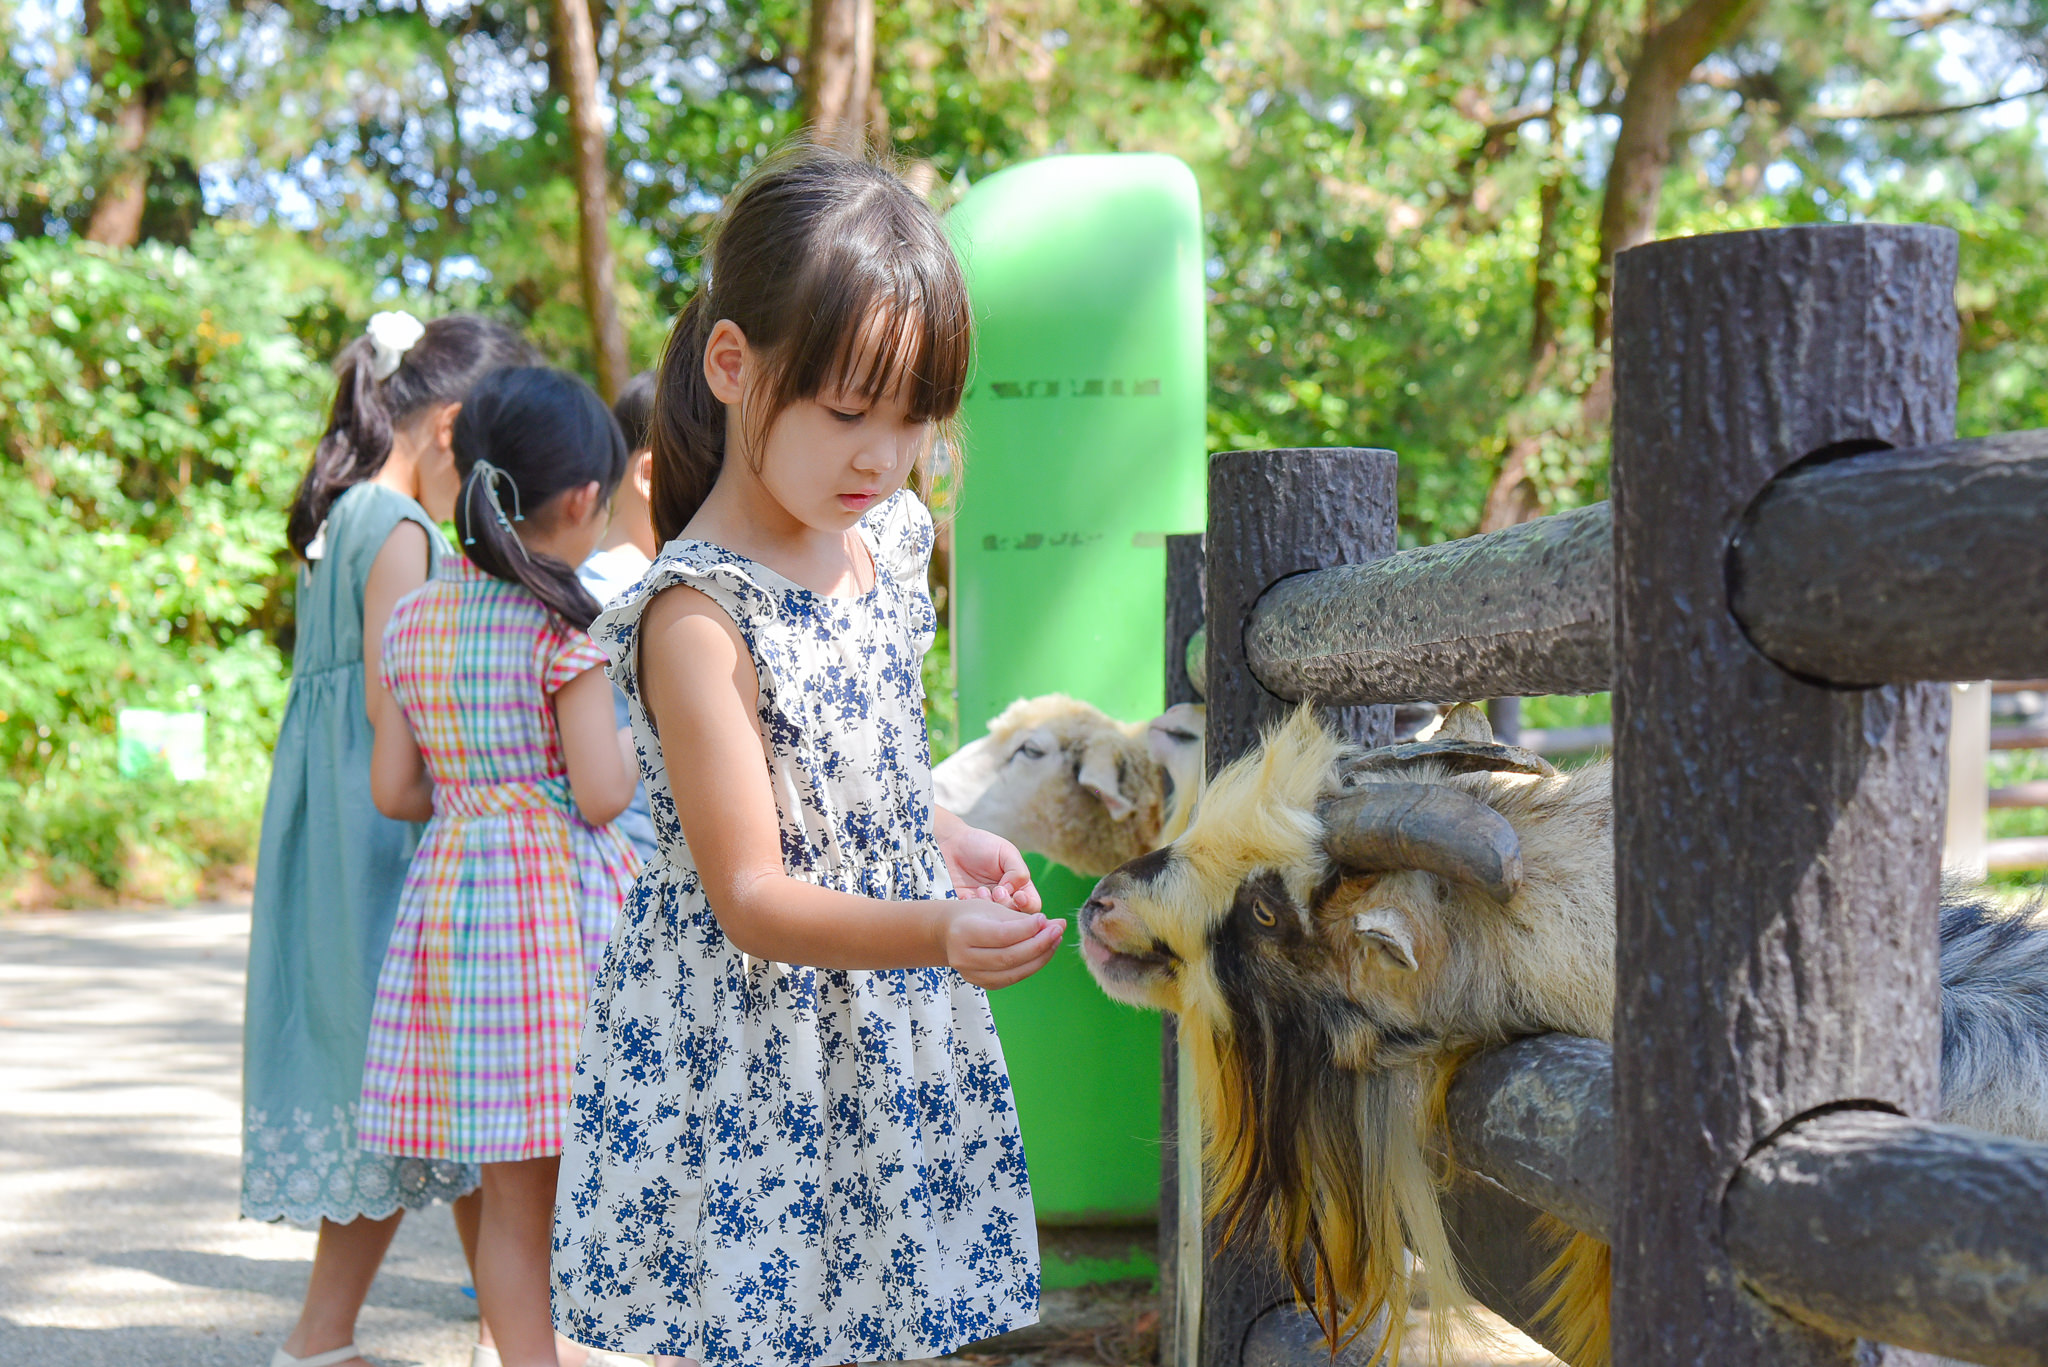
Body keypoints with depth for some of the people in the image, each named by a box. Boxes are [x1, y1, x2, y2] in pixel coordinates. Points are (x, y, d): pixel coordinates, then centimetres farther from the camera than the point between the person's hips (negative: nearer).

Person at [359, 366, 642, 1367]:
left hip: (448, 893, 6)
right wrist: (639, 747, 5)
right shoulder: (564, 625, -11)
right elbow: (601, 794, -14)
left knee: (512, 1200, 11)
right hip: (559, 896, -6)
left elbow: (394, 789, 11)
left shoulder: (412, 621, 8)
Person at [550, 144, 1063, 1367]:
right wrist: (936, 933, -35)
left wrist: (943, 838, 6)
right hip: (741, 1060, -7)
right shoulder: (697, 617, -21)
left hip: (892, 1040, 7)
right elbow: (750, 898, -22)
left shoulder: (886, 539, 3)